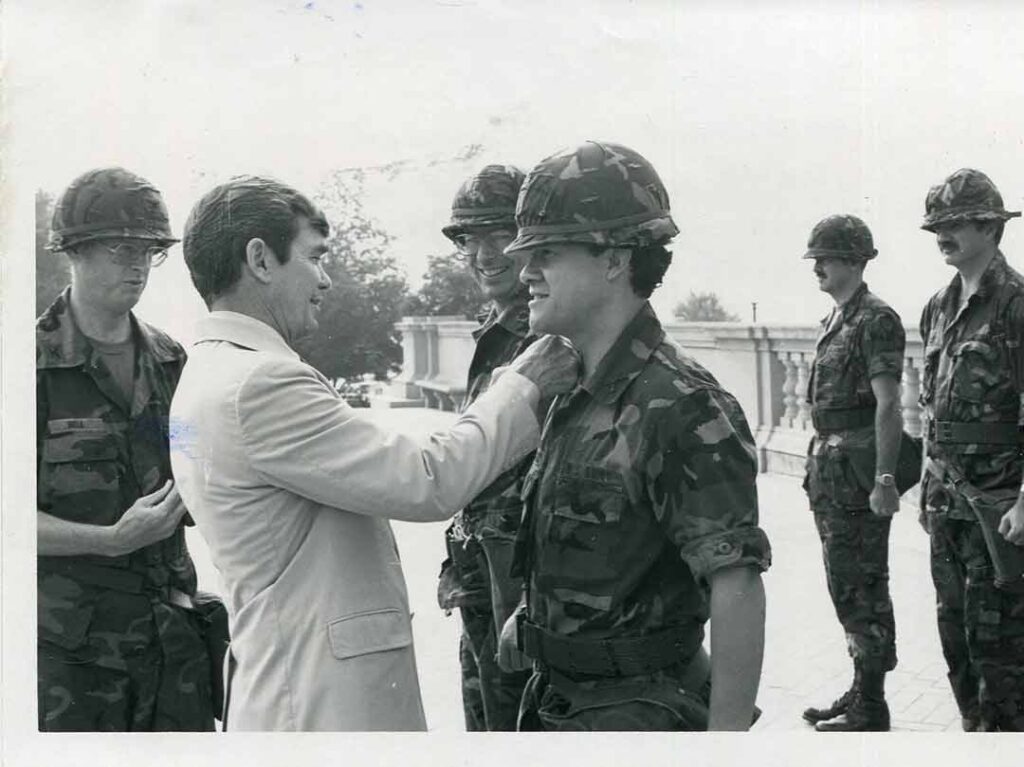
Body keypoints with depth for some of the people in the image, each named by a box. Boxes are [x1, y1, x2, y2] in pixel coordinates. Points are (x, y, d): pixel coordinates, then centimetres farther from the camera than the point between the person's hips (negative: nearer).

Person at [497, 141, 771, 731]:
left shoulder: (682, 408, -23)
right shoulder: (578, 391, 5)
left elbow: (737, 587, -26)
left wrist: (724, 744, -26)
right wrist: (534, 617, 21)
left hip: (638, 712, -8)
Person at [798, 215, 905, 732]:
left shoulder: (876, 320, -13)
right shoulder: (835, 321, 14)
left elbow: (888, 405, -19)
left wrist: (884, 480, -22)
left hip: (857, 470, -9)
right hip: (830, 469, 9)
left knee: (862, 588, -3)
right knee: (846, 585, 15)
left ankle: (870, 708, 6)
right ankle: (860, 691, 26)